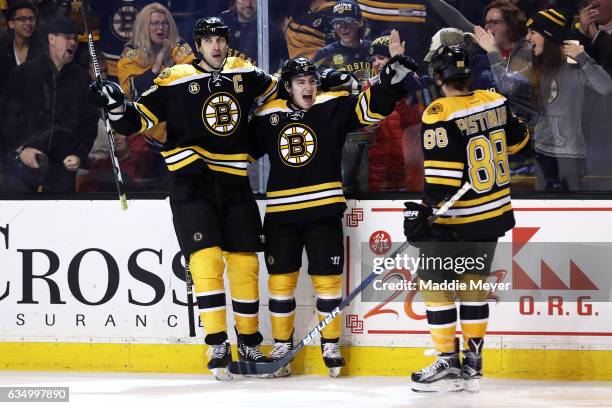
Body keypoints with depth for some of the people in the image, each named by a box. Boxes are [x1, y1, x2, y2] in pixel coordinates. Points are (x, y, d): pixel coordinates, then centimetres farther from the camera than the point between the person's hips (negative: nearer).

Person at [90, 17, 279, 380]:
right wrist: (116, 105, -22)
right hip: (192, 181, -4)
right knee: (207, 258, -16)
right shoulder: (175, 81, -3)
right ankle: (217, 345, -13)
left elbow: (277, 90, 28)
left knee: (245, 263, 7)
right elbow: (136, 120, -4)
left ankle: (250, 344, 19)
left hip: (235, 184, 4)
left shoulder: (246, 75, 8)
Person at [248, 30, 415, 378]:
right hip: (281, 212, 2)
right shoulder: (268, 116, 4)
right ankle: (281, 346, 19)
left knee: (327, 279, 3)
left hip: (323, 209, -2)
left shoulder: (334, 107, -1)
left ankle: (331, 345, 16)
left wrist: (397, 66, -20)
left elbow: (377, 104, -9)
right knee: (281, 280, 7)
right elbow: (245, 147, 17)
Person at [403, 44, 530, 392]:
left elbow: (444, 175, -23)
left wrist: (425, 212, -20)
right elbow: (518, 141, 15)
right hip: (494, 215, 7)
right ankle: (473, 363, 17)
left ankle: (448, 365, 5)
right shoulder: (495, 102, -1)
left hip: (455, 221, -7)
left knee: (436, 284, 5)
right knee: (473, 282, 15)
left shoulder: (439, 115, -19)